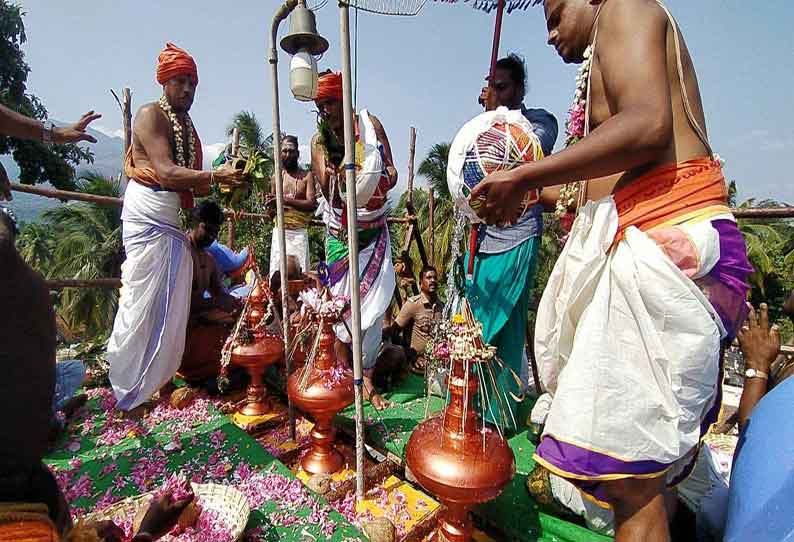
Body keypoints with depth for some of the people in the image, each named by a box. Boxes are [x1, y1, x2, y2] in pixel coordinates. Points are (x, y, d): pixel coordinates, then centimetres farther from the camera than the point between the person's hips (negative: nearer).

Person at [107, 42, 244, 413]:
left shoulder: (188, 126, 18)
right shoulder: (150, 115, -6)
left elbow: (192, 184, 12)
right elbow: (166, 173, -20)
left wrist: (224, 182, -4)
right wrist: (215, 176, -30)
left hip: (172, 222, 8)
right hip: (147, 220, -7)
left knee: (172, 306, 8)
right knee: (142, 304, -5)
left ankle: (159, 380, 21)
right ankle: (129, 394, 7)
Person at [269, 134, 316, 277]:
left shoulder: (306, 175, 5)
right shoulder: (276, 177, 14)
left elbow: (311, 204, -8)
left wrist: (286, 200, -13)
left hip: (299, 232, -2)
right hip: (279, 231, 3)